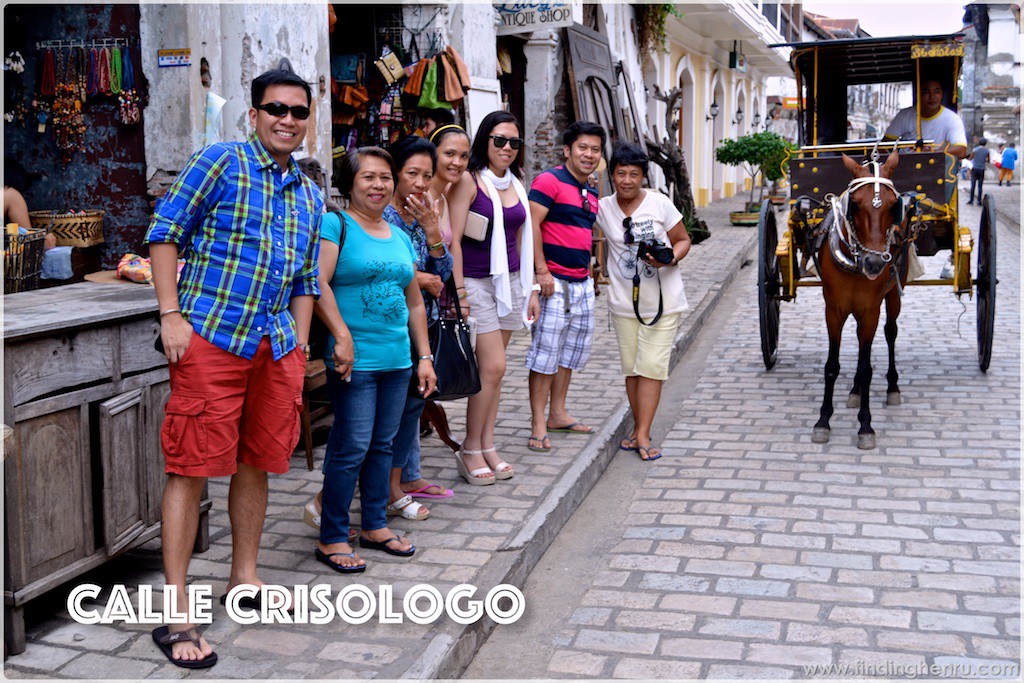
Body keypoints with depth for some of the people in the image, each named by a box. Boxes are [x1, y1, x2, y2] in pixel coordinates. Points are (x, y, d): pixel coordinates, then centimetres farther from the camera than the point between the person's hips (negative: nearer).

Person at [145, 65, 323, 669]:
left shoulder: (311, 196, 16)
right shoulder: (220, 161, -2)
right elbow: (165, 233, -4)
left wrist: (299, 351, 13)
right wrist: (172, 315, -12)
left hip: (276, 347, 6)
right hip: (210, 338, -6)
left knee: (257, 464, 13)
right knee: (192, 468, -5)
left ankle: (244, 577, 30)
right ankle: (178, 612, 0)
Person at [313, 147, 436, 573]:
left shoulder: (401, 237, 17)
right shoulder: (336, 224, -3)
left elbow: (414, 302, 21)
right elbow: (319, 283, -16)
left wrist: (424, 357, 17)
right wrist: (342, 335, -23)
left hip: (397, 359, 7)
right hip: (355, 360, -6)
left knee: (383, 445, 13)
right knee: (352, 448, -5)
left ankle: (374, 526, 26)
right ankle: (331, 539, 7)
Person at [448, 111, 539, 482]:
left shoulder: (517, 185, 14)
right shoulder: (469, 181, -7)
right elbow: (454, 239, -11)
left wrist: (530, 289, 17)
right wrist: (458, 289, -17)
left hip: (510, 281, 6)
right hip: (478, 282, -6)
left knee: (493, 369, 9)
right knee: (492, 366, -10)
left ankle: (487, 446, 16)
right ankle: (470, 450, 3)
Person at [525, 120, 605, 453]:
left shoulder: (592, 193, 17)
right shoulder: (549, 181, -10)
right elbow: (531, 225, -17)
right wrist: (542, 270, -21)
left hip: (582, 282, 9)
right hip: (554, 282, -9)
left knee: (573, 349, 15)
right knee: (546, 350, -5)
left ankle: (558, 414, 28)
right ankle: (538, 425, 2)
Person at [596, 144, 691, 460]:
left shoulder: (660, 203, -5)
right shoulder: (603, 208, 0)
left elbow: (683, 240, 2)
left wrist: (669, 259, -17)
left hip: (663, 300, -2)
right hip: (624, 301, 3)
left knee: (651, 366, -6)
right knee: (631, 368, 8)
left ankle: (642, 434, -3)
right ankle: (639, 428, 21)